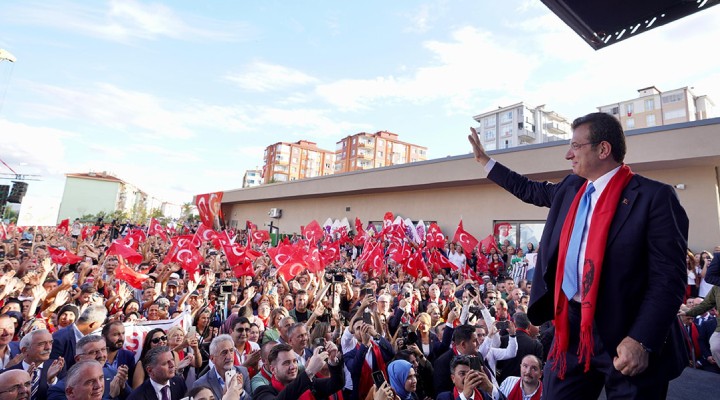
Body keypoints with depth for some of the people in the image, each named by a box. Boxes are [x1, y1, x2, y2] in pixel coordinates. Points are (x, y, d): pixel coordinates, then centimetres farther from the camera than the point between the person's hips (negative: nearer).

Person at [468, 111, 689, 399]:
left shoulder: (654, 196, -11)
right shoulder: (571, 188, 7)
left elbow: (669, 278, -13)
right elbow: (529, 190, 23)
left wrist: (642, 342, -21)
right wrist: (484, 159, 26)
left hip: (624, 335, -5)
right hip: (571, 325, 6)